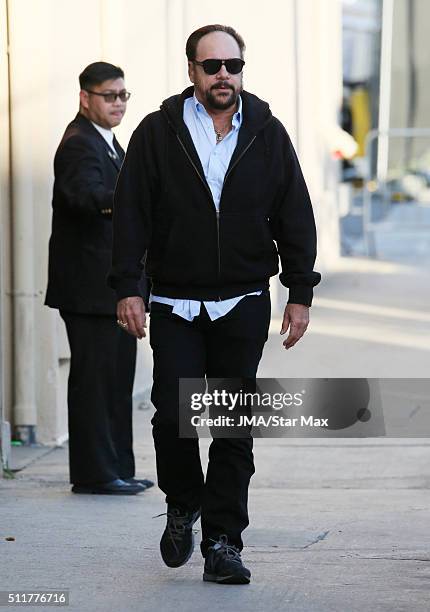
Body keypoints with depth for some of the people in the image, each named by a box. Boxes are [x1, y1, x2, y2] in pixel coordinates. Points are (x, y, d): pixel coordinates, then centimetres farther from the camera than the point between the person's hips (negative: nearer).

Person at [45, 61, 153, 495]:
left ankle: (116, 468, 20)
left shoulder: (106, 142, 18)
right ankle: (94, 473, -4)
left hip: (114, 287, 10)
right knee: (93, 377, -7)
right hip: (90, 288, -10)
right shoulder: (79, 144, -15)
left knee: (116, 379, 13)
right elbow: (84, 194, -35)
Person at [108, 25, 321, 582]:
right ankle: (183, 506, 23)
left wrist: (300, 294, 3)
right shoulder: (158, 133, 0)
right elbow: (130, 213, -1)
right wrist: (127, 288, -8)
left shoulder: (267, 134, 5)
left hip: (243, 305, 1)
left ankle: (222, 544, 7)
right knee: (173, 414, -5)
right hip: (174, 303, -1)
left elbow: (295, 217, 7)